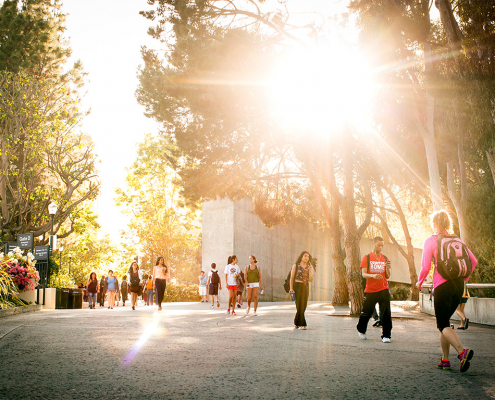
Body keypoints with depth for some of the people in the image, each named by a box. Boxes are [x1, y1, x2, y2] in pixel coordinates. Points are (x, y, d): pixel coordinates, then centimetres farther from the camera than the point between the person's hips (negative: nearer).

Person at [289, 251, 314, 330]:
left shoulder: (309, 267, 10)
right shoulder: (295, 266, -1)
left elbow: (310, 280, 4)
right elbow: (291, 278, -4)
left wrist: (311, 271, -11)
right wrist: (291, 288, -15)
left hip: (305, 288, 5)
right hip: (297, 287, -5)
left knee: (303, 306, 4)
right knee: (300, 305, -12)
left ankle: (296, 323, 18)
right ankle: (302, 324, -11)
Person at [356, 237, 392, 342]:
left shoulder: (385, 258, 10)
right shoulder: (366, 258, 1)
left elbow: (387, 276, 10)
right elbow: (364, 274, -7)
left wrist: (387, 269, -10)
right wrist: (373, 276, -26)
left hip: (383, 290, 2)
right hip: (370, 290, -2)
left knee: (386, 313, -6)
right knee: (366, 312, 6)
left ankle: (386, 336, 2)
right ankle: (361, 330, 32)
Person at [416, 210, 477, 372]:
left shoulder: (430, 241, -6)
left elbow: (425, 267, -11)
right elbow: (473, 261, 8)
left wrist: (419, 282, 6)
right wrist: (463, 279, 19)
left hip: (442, 286, -5)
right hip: (458, 285, 6)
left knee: (443, 325, -2)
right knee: (444, 321, 17)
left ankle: (462, 351, -27)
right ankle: (445, 360, 16)